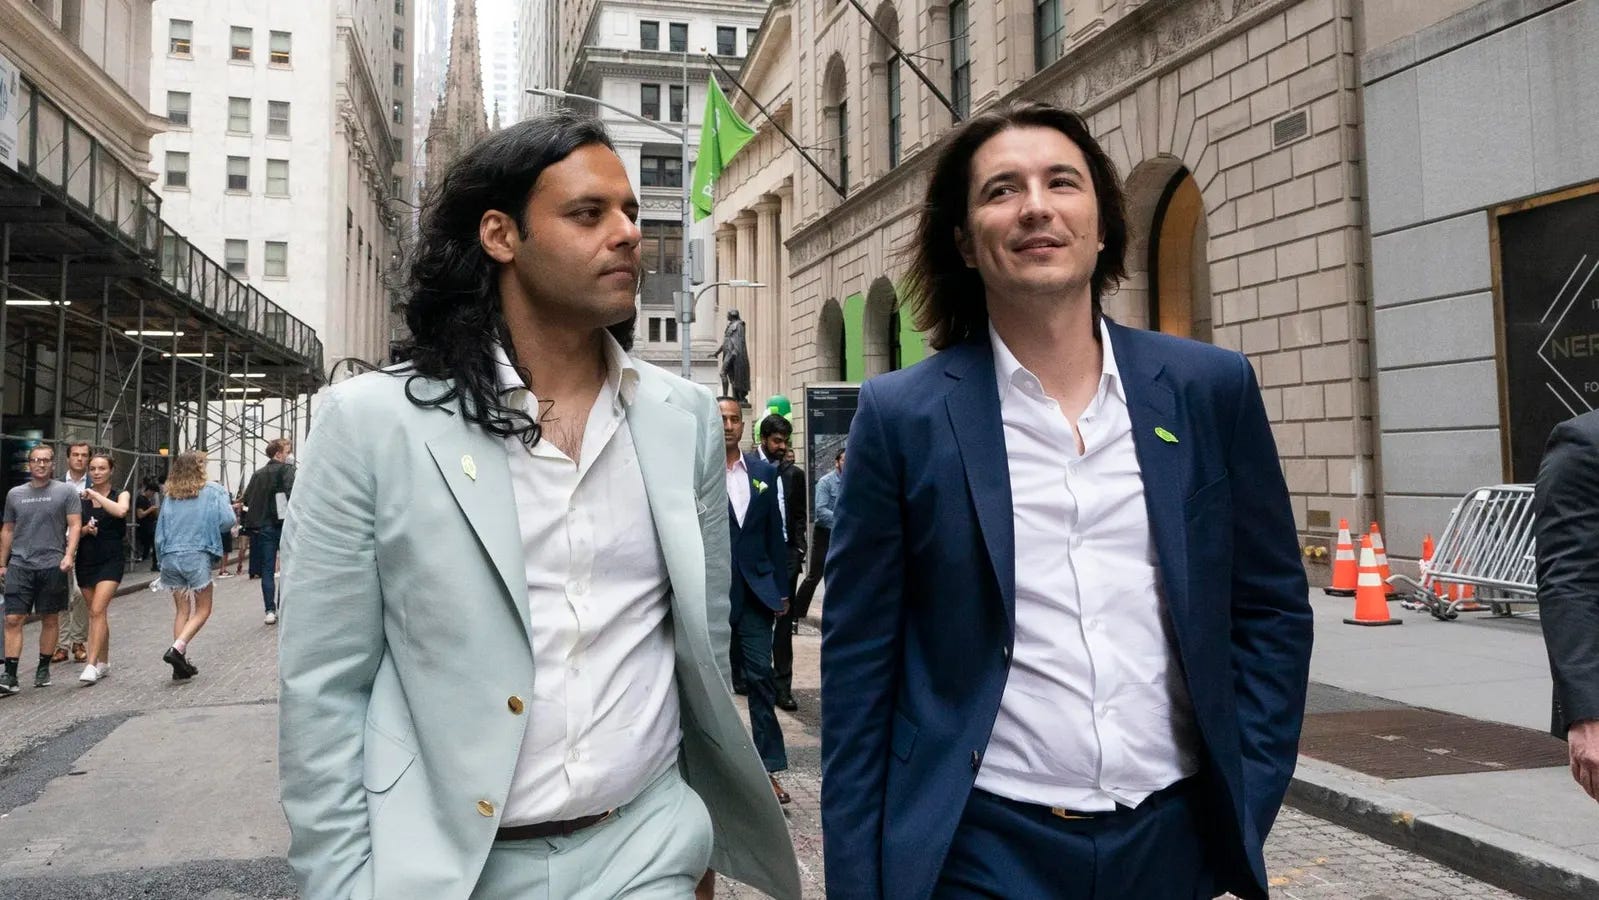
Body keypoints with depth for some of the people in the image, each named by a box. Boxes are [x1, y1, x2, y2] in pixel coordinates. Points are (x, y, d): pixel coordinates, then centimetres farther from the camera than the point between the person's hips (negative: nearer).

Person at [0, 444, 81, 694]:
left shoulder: (65, 491, 2)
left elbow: (74, 525, -3)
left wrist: (69, 554, -16)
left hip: (52, 566, -2)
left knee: (50, 619, 7)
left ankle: (43, 669, 19)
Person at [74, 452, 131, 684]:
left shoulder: (121, 495, 0)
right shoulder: (81, 497, 7)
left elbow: (121, 511, -23)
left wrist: (96, 494, -17)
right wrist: (85, 530, -10)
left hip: (111, 560, -4)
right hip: (86, 559, 4)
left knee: (97, 610, -16)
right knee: (97, 613, 11)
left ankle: (92, 664, -18)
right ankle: (104, 662, 23)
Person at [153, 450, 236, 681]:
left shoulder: (170, 496, 10)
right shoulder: (212, 491, -3)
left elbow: (159, 534, 12)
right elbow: (227, 521, -11)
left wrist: (164, 560, 23)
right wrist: (224, 498, 8)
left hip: (171, 558, 5)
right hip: (197, 556, -5)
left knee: (182, 610, 12)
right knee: (202, 609, 7)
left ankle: (181, 665, 10)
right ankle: (177, 648, -14)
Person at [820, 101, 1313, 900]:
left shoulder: (1210, 387, -1)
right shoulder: (902, 415, -7)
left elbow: (1272, 610, 5)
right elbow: (859, 662, -4)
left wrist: (1245, 808, 0)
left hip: (1178, 836, 3)